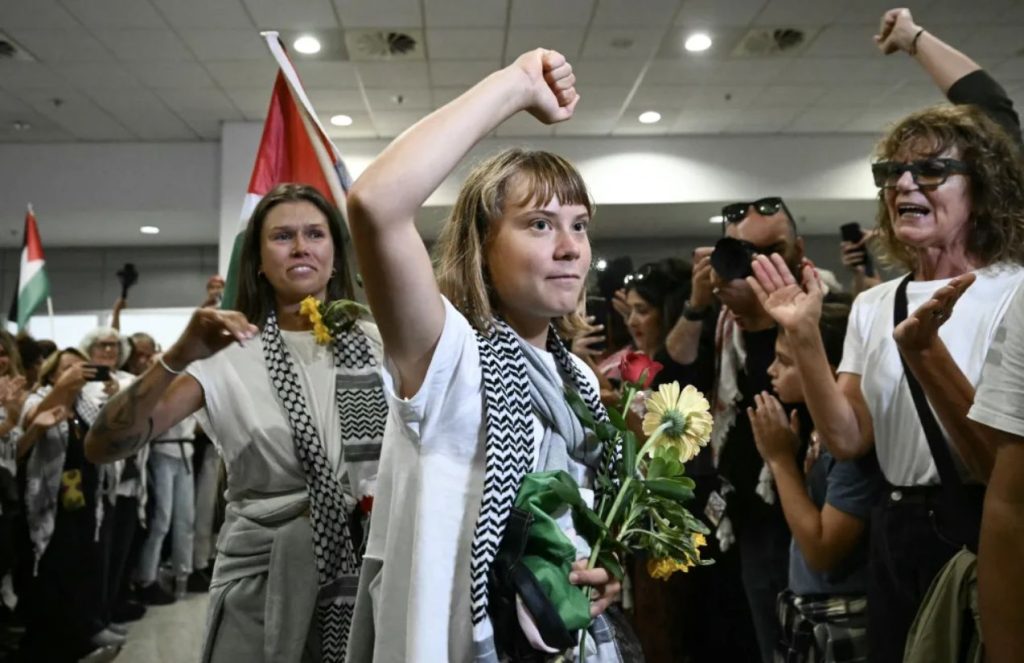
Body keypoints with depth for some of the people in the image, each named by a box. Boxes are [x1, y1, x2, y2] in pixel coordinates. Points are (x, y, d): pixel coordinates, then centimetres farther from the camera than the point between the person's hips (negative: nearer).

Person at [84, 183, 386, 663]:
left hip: (364, 569, 2)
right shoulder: (229, 356, -4)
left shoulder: (376, 344, 0)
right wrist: (178, 358, -25)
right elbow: (102, 448, -12)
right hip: (261, 578, -1)